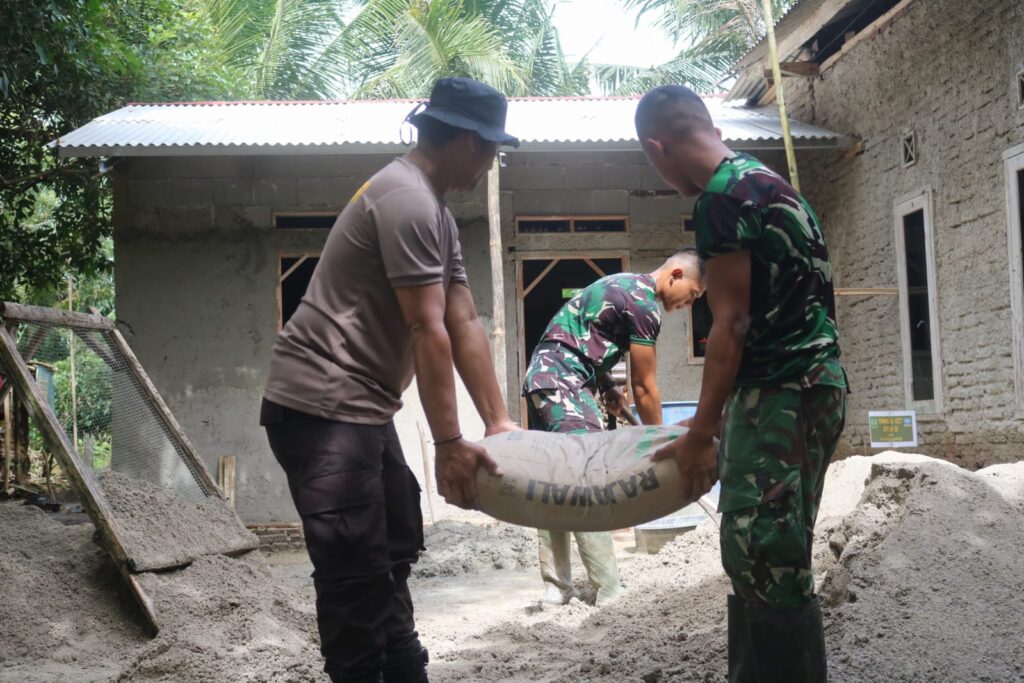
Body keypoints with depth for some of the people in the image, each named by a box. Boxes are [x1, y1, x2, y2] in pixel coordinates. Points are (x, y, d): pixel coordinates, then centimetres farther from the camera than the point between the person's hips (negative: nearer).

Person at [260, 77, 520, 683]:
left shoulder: (437, 214, 15)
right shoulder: (406, 200, -18)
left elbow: (464, 325, 13)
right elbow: (427, 332, -20)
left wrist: (500, 423, 10)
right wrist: (449, 444, -18)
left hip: (362, 407, 11)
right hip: (323, 408, -11)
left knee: (393, 556, 18)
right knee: (357, 572, -6)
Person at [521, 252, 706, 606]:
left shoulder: (625, 285, 19)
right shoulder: (643, 305, -11)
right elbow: (644, 387, -8)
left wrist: (607, 386, 10)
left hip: (539, 376, 10)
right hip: (564, 382, -10)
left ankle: (556, 587, 13)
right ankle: (609, 591, -8)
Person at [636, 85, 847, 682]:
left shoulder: (722, 198, -13)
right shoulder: (766, 180, 17)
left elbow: (731, 326, -15)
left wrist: (700, 435, -10)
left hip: (782, 393, -10)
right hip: (810, 384, 10)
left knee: (768, 563, -7)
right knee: (760, 557, 12)